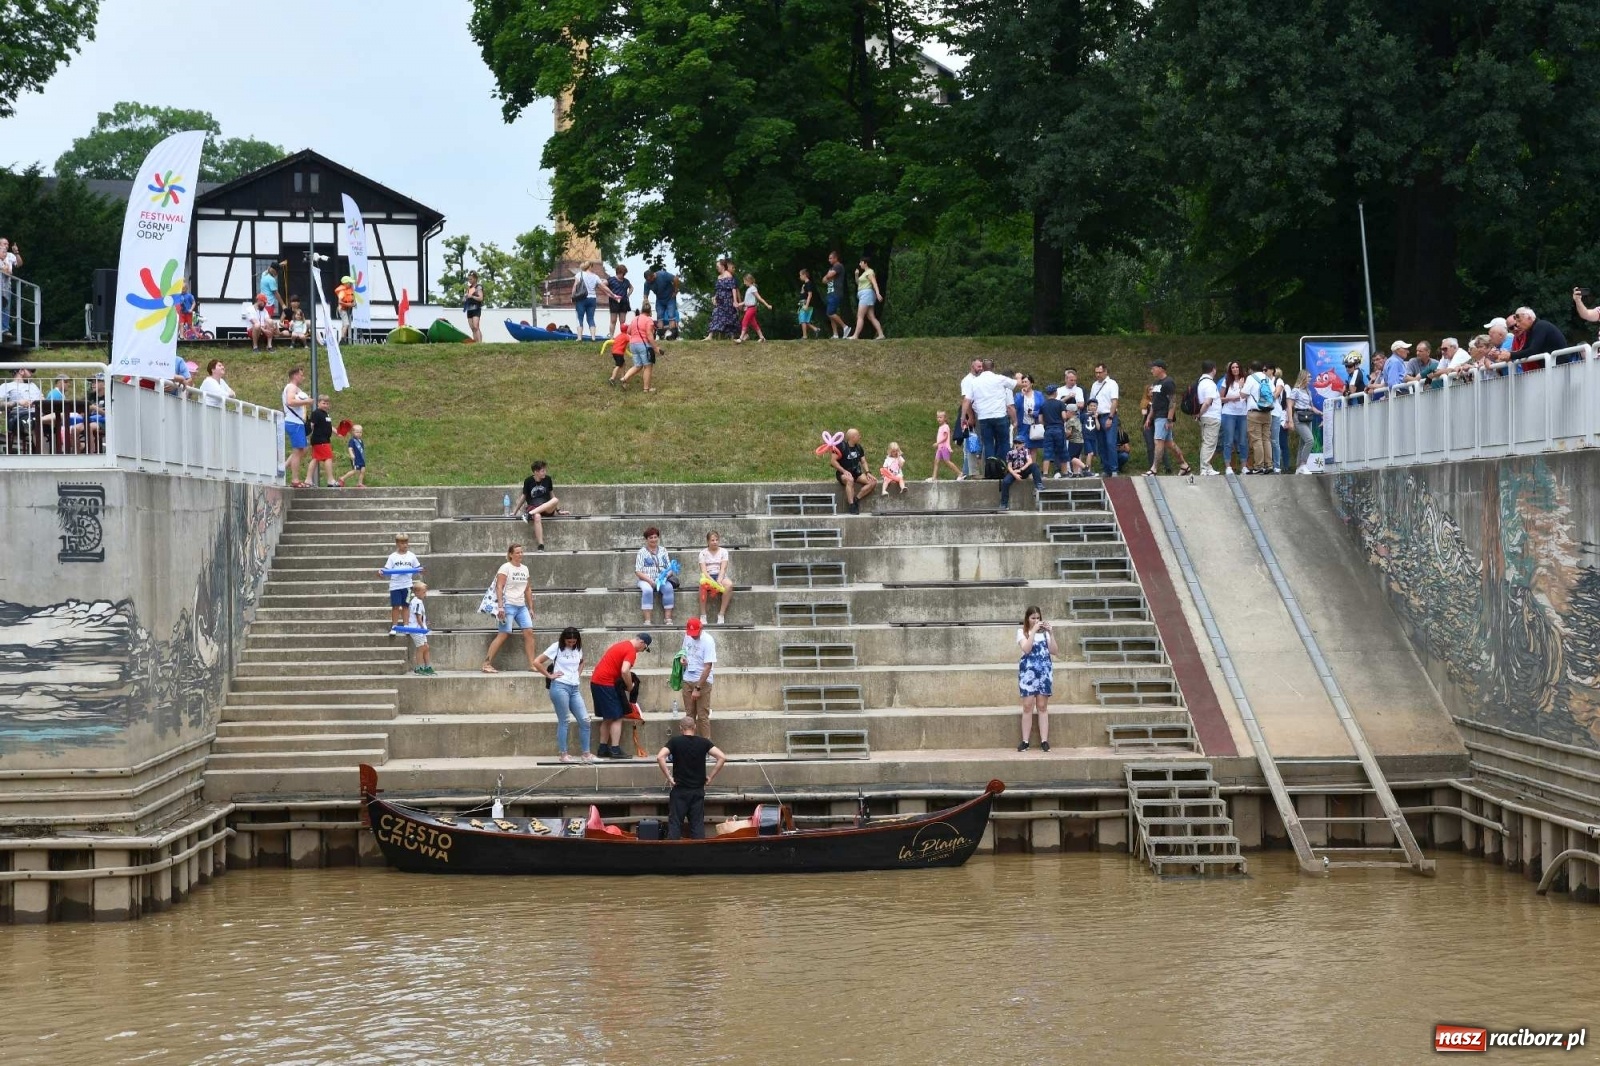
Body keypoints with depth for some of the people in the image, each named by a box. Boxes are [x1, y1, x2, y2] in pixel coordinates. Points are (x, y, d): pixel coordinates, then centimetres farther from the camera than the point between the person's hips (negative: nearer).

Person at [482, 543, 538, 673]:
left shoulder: (524, 569, 15)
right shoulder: (505, 568, -6)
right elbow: (499, 587, -12)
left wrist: (530, 608, 18)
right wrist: (500, 606, -21)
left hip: (522, 606, 7)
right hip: (508, 605, -7)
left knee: (529, 632, -5)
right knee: (503, 634, -10)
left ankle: (532, 664, -2)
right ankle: (486, 664, -7)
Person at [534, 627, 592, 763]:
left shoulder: (578, 649, 12)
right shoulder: (557, 648, -5)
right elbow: (537, 662, -8)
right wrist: (549, 675, -7)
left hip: (575, 688, 6)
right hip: (560, 687, -6)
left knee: (584, 720, 0)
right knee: (563, 721, -3)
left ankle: (586, 754, 7)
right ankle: (563, 754, 5)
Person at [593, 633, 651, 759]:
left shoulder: (622, 645, 19)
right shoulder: (631, 651, -11)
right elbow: (624, 671, -24)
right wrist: (630, 688, -9)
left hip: (596, 681, 9)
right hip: (606, 684, -9)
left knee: (607, 718, 15)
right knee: (616, 718, -4)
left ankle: (603, 749, 17)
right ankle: (615, 750, -6)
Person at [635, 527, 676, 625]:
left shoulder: (663, 551, 14)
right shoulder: (642, 552, 5)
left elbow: (670, 569, 12)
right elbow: (638, 572, -2)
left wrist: (666, 576, -11)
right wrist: (650, 581, -16)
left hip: (661, 580, 2)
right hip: (646, 580, -2)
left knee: (669, 588, -31)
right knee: (647, 590, -36)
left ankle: (668, 619, -31)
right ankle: (647, 621, -38)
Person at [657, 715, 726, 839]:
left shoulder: (675, 741, -4)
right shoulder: (703, 742, 1)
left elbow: (660, 757, -18)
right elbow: (722, 757, -7)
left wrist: (668, 777, -11)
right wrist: (711, 777, -1)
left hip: (679, 790, -2)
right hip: (698, 790, 2)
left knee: (674, 824, 2)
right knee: (698, 824, 6)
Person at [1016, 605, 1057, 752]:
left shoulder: (1044, 632, 9)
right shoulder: (1022, 632, 3)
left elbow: (1054, 651, 2)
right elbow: (1026, 649, -14)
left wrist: (1051, 633, -7)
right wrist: (1034, 630, -15)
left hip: (1044, 670, 2)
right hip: (1028, 670, -2)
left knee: (1042, 706, 2)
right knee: (1028, 706, -4)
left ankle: (1044, 741, 1)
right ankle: (1025, 741, -1)